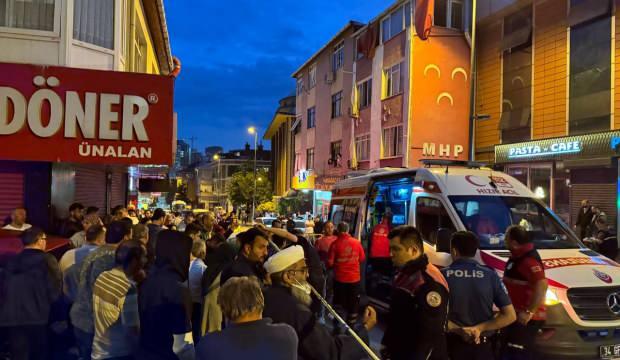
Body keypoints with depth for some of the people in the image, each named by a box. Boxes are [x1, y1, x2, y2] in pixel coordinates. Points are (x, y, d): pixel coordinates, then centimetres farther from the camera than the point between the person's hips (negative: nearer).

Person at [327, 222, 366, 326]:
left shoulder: (335, 244, -13)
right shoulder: (357, 242, -6)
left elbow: (330, 263, -10)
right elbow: (362, 258, 6)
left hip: (340, 279, -1)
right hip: (355, 278, 1)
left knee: (338, 305, 15)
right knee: (353, 305, 15)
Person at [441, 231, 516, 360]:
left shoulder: (442, 275, -11)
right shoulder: (490, 275, -6)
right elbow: (510, 316, -6)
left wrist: (459, 330, -10)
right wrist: (479, 328, -10)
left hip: (454, 345, -1)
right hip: (484, 346, 1)